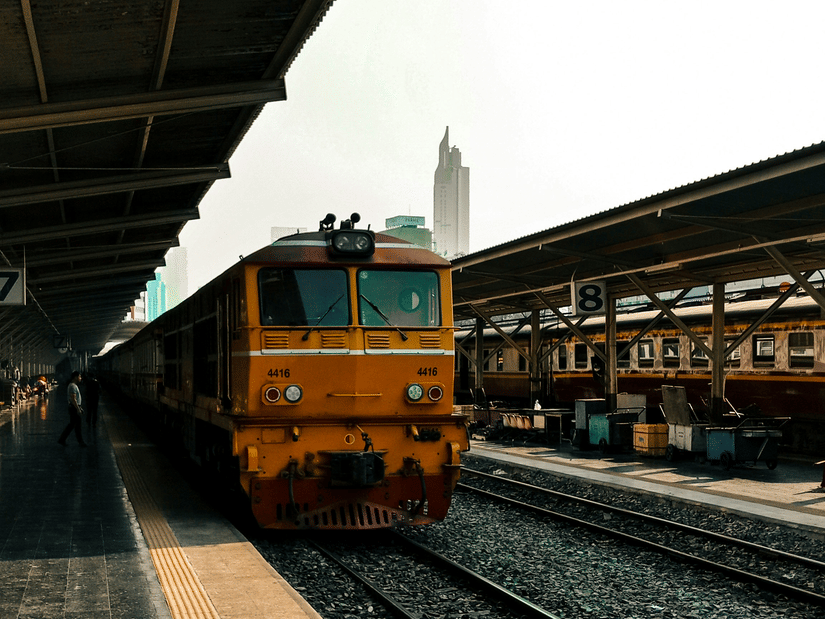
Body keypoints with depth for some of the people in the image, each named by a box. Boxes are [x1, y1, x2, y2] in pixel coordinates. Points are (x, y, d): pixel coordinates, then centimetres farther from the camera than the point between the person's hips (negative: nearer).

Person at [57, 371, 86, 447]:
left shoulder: (74, 386, 15)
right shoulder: (73, 386, -18)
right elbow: (73, 399, -23)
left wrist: (79, 408, 23)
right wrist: (78, 409, -23)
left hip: (75, 407, 10)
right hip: (74, 408, -10)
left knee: (71, 425, 13)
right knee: (77, 425, -1)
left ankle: (62, 439, 15)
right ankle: (81, 442, 6)